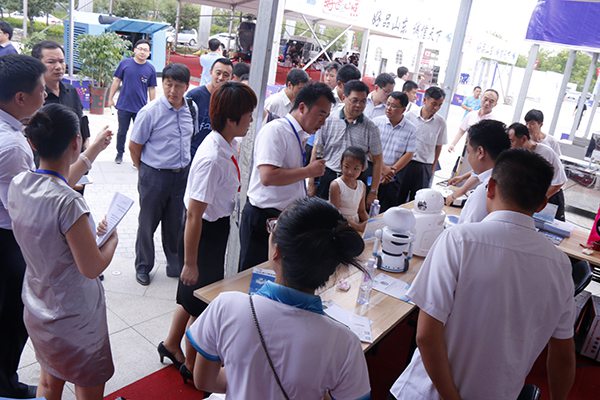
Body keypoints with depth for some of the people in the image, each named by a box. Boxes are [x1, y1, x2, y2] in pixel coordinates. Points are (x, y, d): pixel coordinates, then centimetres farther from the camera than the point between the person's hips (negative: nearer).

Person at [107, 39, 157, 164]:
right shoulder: (125, 63, -3)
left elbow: (152, 89, 2)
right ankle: (120, 153, 32)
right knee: (122, 132, 14)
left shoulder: (150, 69, -2)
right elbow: (116, 81, 3)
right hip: (123, 106, 1)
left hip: (141, 108, 0)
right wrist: (110, 98, 3)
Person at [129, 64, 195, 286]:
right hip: (154, 176, -4)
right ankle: (143, 267, 31)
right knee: (148, 223, 12)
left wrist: (184, 168, 10)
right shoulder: (150, 112, -15)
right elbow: (134, 146, -7)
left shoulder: (191, 110, -1)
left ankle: (175, 265, 35)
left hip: (182, 175, 4)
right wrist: (145, 172, 3)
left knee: (175, 223, 17)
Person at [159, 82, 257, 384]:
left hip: (217, 227, 9)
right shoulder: (213, 158, -30)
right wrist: (190, 262, -18)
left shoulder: (224, 146, -4)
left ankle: (171, 345, 51)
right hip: (206, 233, -8)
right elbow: (193, 215, -25)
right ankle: (190, 365, 39)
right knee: (203, 300, 13)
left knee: (196, 293, 26)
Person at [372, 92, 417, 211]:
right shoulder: (377, 122, -3)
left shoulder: (411, 129, -1)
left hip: (392, 179, 1)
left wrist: (392, 170, -10)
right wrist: (382, 168, -11)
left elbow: (409, 154, -2)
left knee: (385, 211, 6)